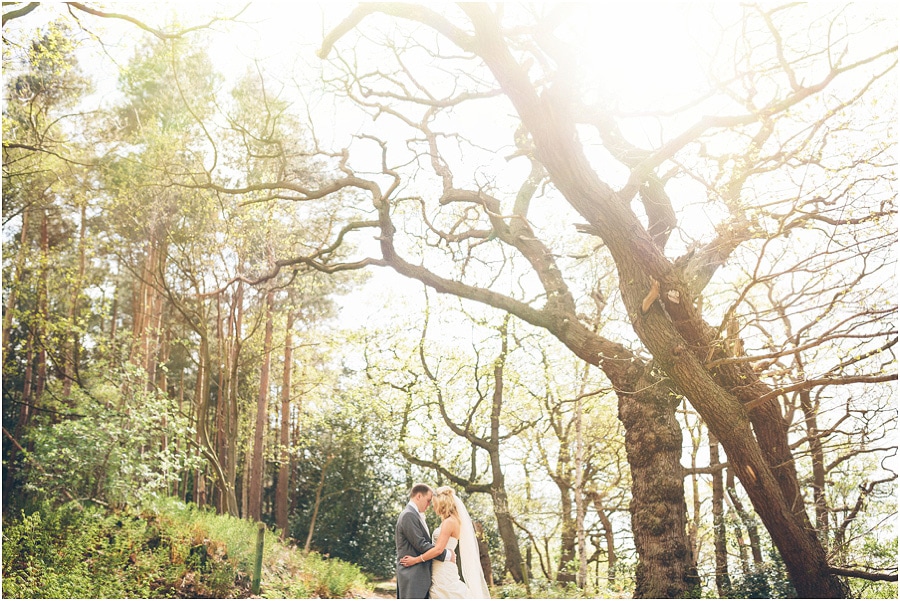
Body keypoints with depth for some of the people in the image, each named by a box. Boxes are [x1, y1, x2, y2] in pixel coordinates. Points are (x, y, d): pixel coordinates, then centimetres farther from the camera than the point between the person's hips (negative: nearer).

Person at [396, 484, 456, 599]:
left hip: (419, 575, 10)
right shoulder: (409, 515, -14)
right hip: (412, 576, -10)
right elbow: (421, 545, -18)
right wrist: (447, 554, -11)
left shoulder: (412, 514, 18)